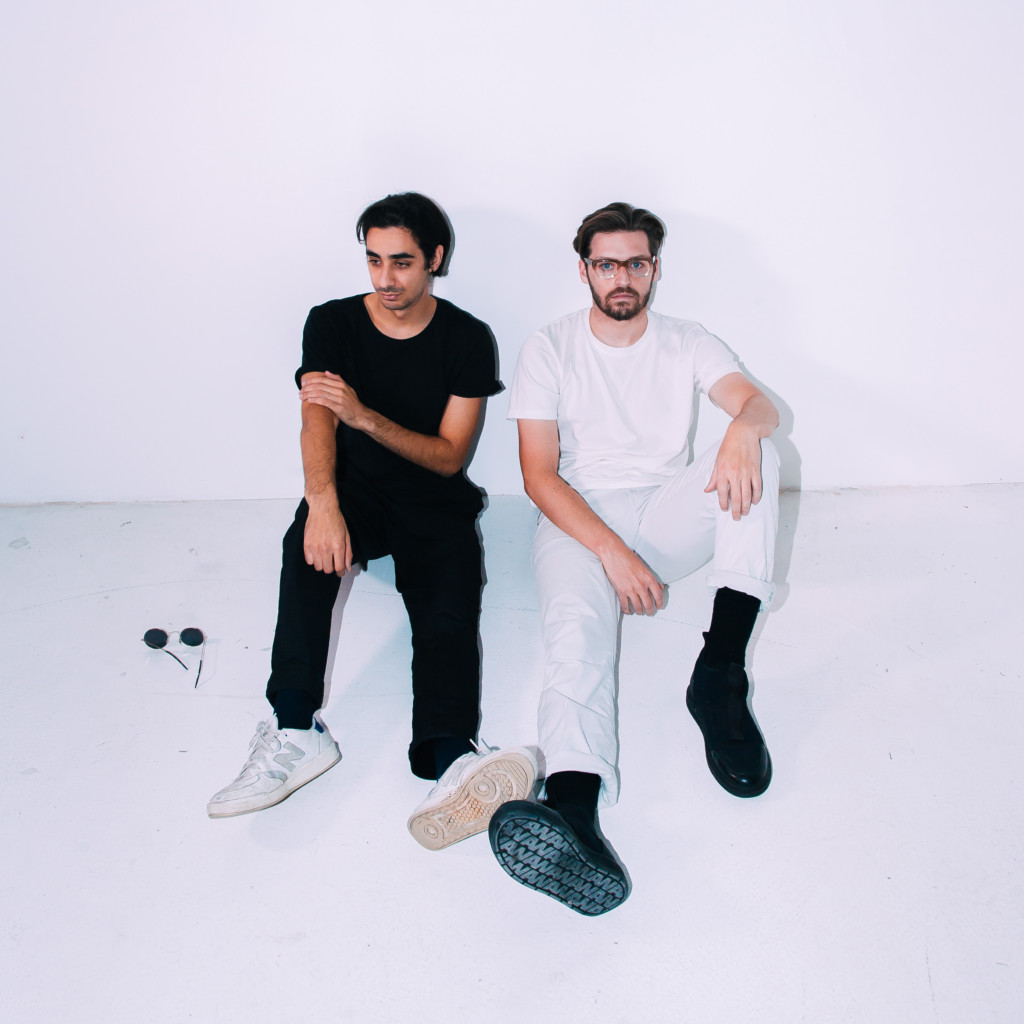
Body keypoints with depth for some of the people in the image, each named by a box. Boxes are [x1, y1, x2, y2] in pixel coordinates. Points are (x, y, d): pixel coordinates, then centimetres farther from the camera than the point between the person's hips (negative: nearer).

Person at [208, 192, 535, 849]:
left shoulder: (468, 340, -4)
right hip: (356, 492, 1)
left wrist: (365, 415, -26)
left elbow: (449, 457, -9)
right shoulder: (332, 324, -1)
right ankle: (296, 731, -42)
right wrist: (323, 501, -40)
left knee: (449, 615, -29)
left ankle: (453, 767, -54)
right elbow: (317, 422, -17)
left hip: (436, 503, -1)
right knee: (311, 541, -35)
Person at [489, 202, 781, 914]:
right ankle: (573, 807, -61)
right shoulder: (549, 350, 3)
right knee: (577, 624, -35)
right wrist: (611, 551, -21)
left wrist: (744, 428, -37)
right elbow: (539, 474, -6)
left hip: (668, 514, 3)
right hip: (580, 520, -2)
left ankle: (721, 670, -35)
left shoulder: (689, 344, 10)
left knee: (756, 454, -25)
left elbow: (759, 403, -9)